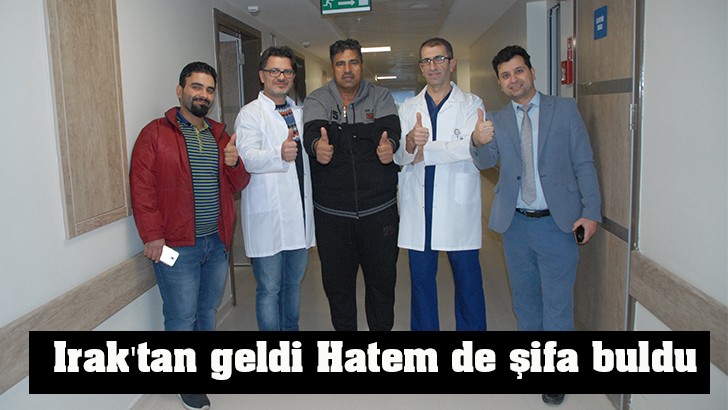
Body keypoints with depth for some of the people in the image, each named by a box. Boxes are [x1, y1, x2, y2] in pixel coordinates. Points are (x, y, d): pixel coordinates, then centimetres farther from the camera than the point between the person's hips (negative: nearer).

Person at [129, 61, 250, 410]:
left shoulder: (221, 136, 13)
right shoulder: (156, 133, -5)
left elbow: (238, 185, 12)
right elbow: (141, 188, -11)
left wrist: (234, 163, -10)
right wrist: (152, 236, -16)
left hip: (217, 243, 6)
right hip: (176, 246, -5)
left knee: (208, 310, 18)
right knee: (182, 317, 3)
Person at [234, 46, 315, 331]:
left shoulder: (298, 112, 17)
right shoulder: (250, 114, -5)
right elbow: (247, 157, -22)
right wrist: (279, 155, -39)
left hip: (299, 212, 6)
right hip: (268, 217, -6)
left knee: (294, 283, 17)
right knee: (269, 289, 1)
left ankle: (291, 328, 33)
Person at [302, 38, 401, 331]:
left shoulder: (381, 97, 4)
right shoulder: (317, 100, 2)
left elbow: (390, 128, -15)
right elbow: (312, 131, -17)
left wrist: (389, 145, -39)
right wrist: (317, 145, -42)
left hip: (378, 209, 0)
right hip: (331, 213, 0)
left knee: (382, 280, 12)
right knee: (337, 283, 13)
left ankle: (382, 327, 33)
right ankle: (343, 328, 33)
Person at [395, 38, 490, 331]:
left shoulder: (472, 105, 4)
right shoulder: (408, 108, 13)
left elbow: (471, 147, -13)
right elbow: (398, 157, 3)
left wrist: (424, 151, -10)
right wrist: (409, 143, -19)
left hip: (458, 207, -2)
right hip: (418, 207, 3)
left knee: (468, 279, 4)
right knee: (421, 278, 11)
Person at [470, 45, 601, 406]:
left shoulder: (564, 109, -1)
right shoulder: (497, 120, 6)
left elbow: (584, 163, -3)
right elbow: (485, 162, -10)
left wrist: (591, 211, -12)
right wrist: (479, 142, -33)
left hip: (557, 222, -3)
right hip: (515, 223, 3)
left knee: (557, 301, 5)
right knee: (524, 296, 18)